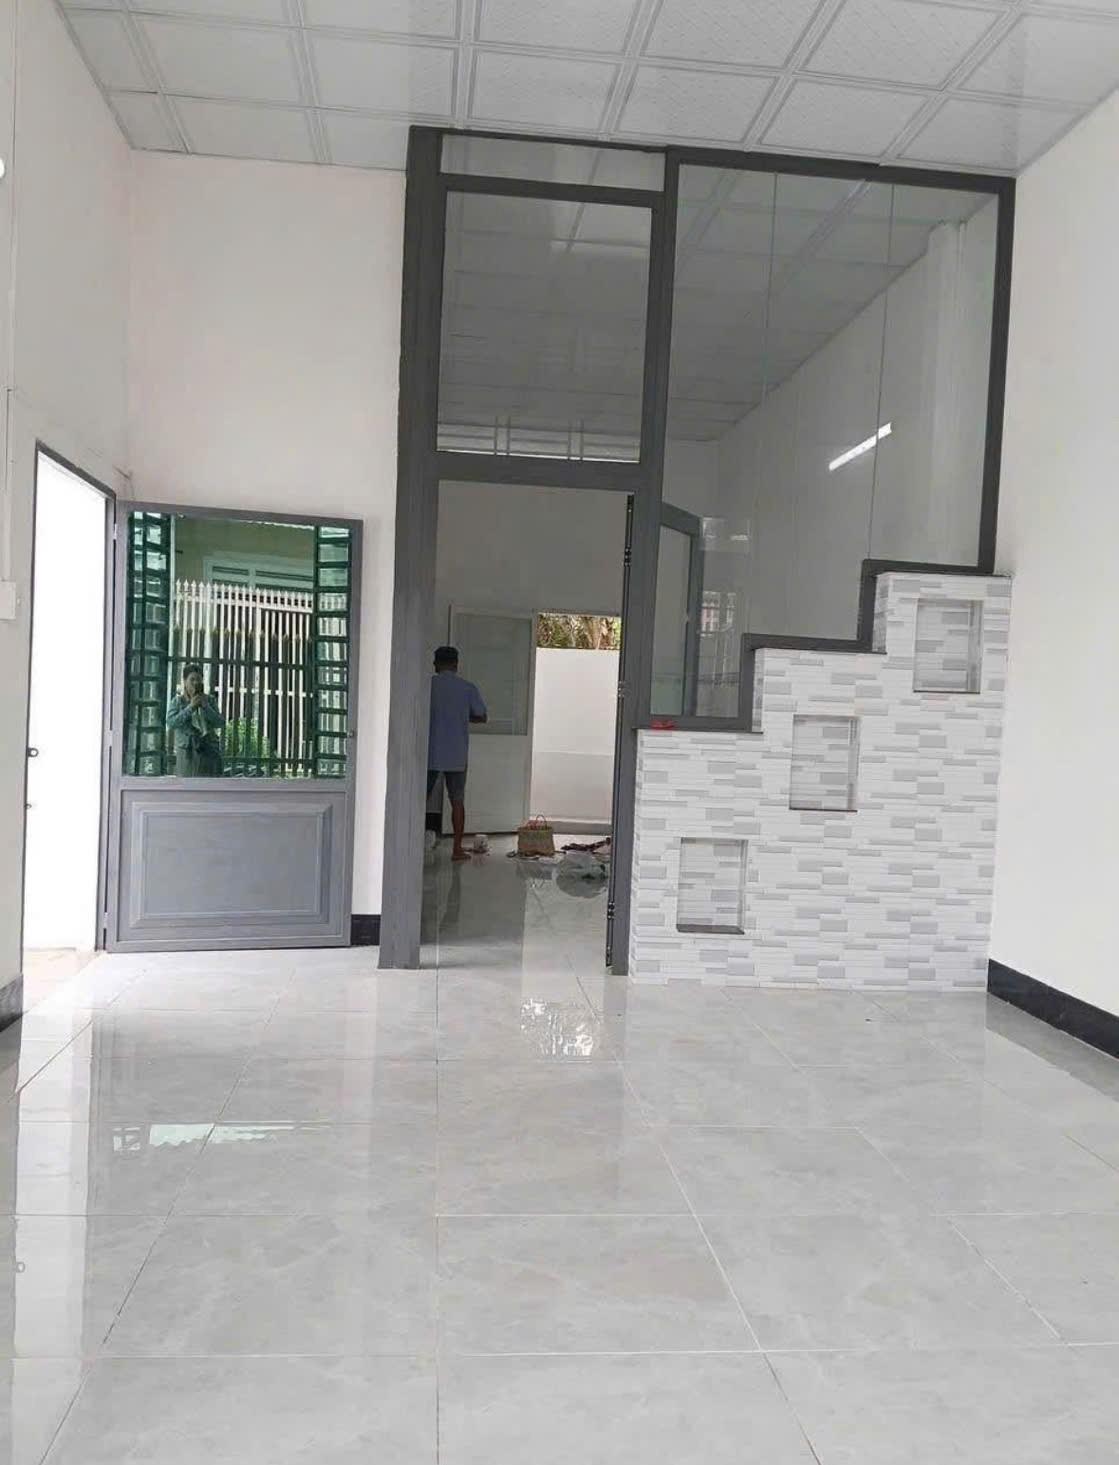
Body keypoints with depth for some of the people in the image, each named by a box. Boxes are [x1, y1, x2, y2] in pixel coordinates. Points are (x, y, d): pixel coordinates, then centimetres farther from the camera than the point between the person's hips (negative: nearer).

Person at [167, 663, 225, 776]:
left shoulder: (210, 700, 6)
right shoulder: (177, 701, 4)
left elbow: (220, 723, -4)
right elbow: (171, 723, -11)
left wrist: (205, 706, -15)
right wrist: (190, 707, -18)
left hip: (209, 753, 1)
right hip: (186, 753, 0)